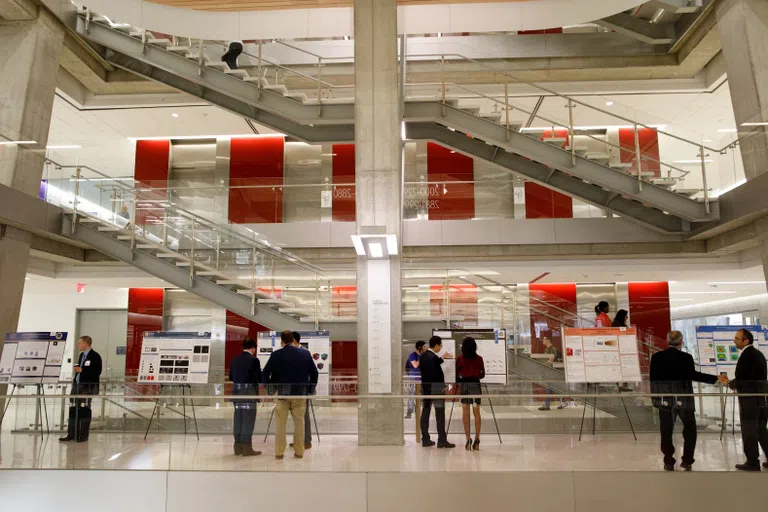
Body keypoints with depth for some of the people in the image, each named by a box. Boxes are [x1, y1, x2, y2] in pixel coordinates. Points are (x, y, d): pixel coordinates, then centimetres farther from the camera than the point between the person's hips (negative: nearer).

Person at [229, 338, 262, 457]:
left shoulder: (234, 359, 7)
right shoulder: (253, 360, -12)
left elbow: (231, 377, 12)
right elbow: (259, 378, -11)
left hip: (236, 391, 7)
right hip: (249, 393, -6)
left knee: (238, 419, 12)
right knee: (248, 420, -1)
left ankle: (238, 447, 19)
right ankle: (246, 448, 1)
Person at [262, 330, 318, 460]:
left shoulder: (276, 355, -7)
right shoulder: (305, 353, -2)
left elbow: (265, 374, -7)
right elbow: (314, 373, 1)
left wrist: (271, 389, 6)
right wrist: (310, 390, 11)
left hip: (281, 394, -1)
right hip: (300, 394, 1)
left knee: (280, 424, 8)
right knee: (299, 423, 10)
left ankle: (279, 452, 11)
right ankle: (299, 452, 14)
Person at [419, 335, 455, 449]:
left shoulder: (423, 355, 5)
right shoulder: (433, 357, -21)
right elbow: (436, 375, -23)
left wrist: (442, 358, 26)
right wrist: (443, 388, -16)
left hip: (426, 388, 9)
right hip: (435, 388, -9)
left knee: (425, 413, 10)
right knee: (440, 415, 1)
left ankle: (425, 440, 16)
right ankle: (442, 440, 6)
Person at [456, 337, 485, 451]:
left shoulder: (460, 359, -3)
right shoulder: (479, 359, 1)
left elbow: (456, 374, -1)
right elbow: (482, 374, 7)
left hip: (464, 385, -1)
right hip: (476, 384, 1)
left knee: (465, 412, 4)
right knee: (476, 412, 6)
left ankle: (468, 438, -3)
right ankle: (477, 440, 4)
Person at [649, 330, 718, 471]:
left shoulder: (656, 357, -2)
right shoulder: (686, 358, -10)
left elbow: (653, 378, 0)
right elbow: (693, 375, -17)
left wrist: (654, 396, 10)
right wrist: (715, 379, -10)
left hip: (665, 399, 2)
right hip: (683, 399, -2)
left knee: (666, 432, 9)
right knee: (690, 430, 17)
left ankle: (669, 462, 12)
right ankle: (687, 461, 17)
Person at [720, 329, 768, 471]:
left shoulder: (746, 355, -18)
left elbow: (741, 380, -21)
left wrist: (729, 383, -3)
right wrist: (732, 382, 12)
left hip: (750, 399, -9)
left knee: (749, 431, 0)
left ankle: (753, 462, 6)